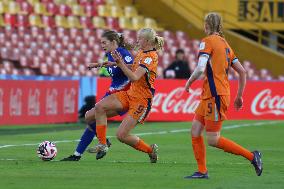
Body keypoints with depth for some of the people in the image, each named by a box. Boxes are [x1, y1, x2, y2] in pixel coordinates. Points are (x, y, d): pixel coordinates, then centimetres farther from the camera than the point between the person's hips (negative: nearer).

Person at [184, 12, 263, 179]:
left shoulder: (208, 41, -9)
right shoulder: (225, 45, 16)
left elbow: (200, 69, -20)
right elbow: (242, 72, 16)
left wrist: (189, 82, -2)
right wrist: (239, 96, 22)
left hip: (216, 96, -9)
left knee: (213, 140, -7)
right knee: (195, 131, 8)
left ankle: (251, 156, -5)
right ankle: (202, 171, 7)